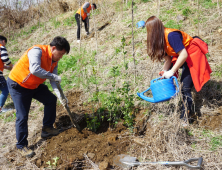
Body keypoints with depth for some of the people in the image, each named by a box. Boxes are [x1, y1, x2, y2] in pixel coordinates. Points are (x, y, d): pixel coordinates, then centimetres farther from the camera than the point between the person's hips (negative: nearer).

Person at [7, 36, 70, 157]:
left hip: (34, 85, 8)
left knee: (51, 99, 11)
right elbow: (35, 69, -42)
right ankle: (21, 146, 8)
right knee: (22, 116, -7)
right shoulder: (37, 51, -27)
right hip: (17, 85, -8)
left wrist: (60, 96, -16)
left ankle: (47, 129, 23)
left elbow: (53, 80, -4)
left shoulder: (54, 61, -2)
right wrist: (53, 76, -34)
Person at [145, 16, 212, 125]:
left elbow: (184, 55, -31)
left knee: (185, 87, -12)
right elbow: (168, 58, -1)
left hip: (193, 56, -10)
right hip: (181, 57, 10)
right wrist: (164, 72, -13)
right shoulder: (161, 37, -2)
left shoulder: (171, 35, -30)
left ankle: (185, 118, -3)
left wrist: (171, 71, -27)